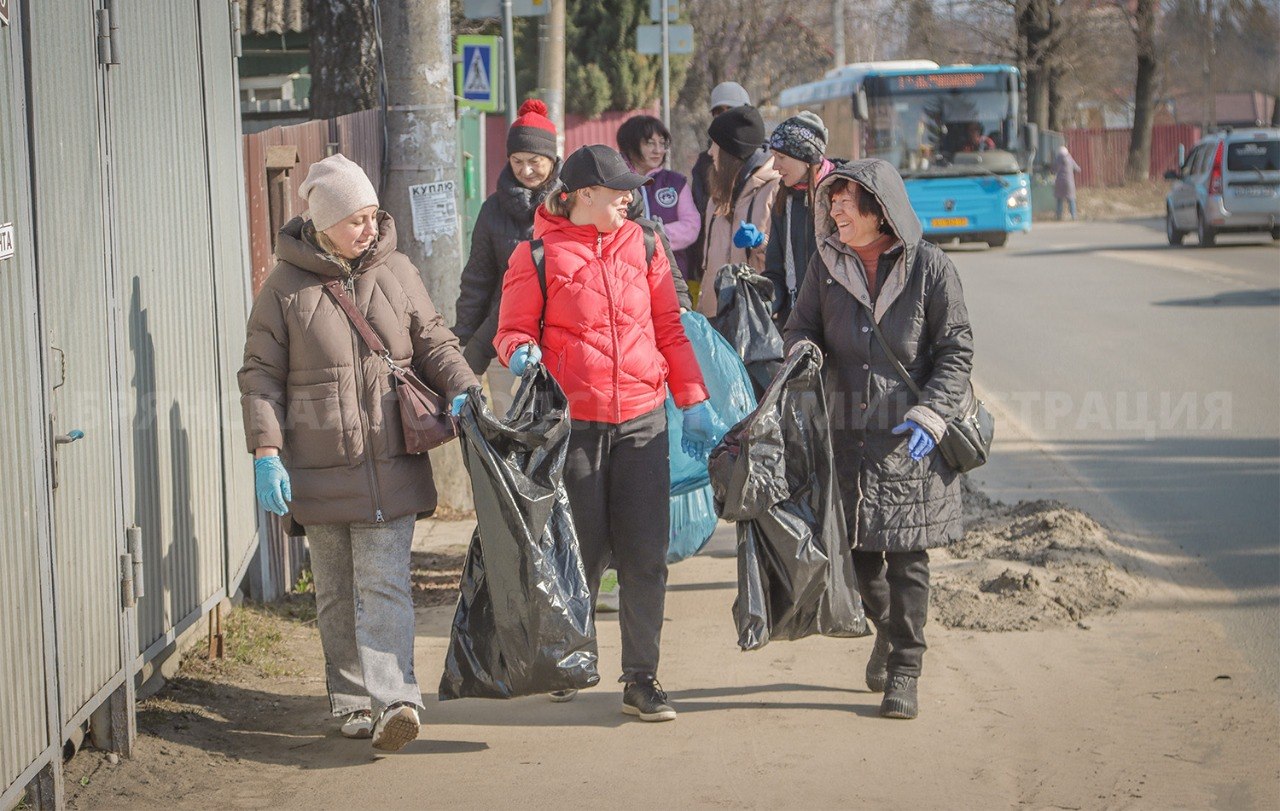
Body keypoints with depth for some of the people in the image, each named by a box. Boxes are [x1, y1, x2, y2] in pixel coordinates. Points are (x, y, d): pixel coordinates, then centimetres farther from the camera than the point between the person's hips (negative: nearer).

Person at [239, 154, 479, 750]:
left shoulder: (395, 273, 7)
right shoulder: (286, 286, 1)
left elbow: (434, 343, 13)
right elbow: (261, 376, 2)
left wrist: (464, 391, -7)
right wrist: (266, 451, -7)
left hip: (390, 464, 0)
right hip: (319, 470, 0)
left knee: (384, 585, -9)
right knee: (335, 594, 8)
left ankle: (392, 699, -16)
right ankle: (352, 701, 18)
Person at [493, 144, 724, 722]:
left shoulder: (642, 245, 10)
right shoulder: (537, 255, -2)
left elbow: (669, 328, 14)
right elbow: (512, 331, 3)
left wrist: (694, 403, 10)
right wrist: (521, 353, -21)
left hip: (642, 420, 3)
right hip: (573, 423, -3)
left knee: (645, 554, 0)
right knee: (583, 551, 4)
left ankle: (641, 679, 8)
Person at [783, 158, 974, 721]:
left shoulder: (929, 267, -5)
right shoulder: (827, 263, 5)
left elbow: (956, 350, -4)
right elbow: (802, 327, 14)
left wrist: (931, 413, -15)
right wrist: (802, 353, -10)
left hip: (910, 441, -3)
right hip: (846, 434, 3)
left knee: (907, 557, -1)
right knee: (856, 549, 10)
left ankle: (904, 671, 10)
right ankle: (886, 630, 38)